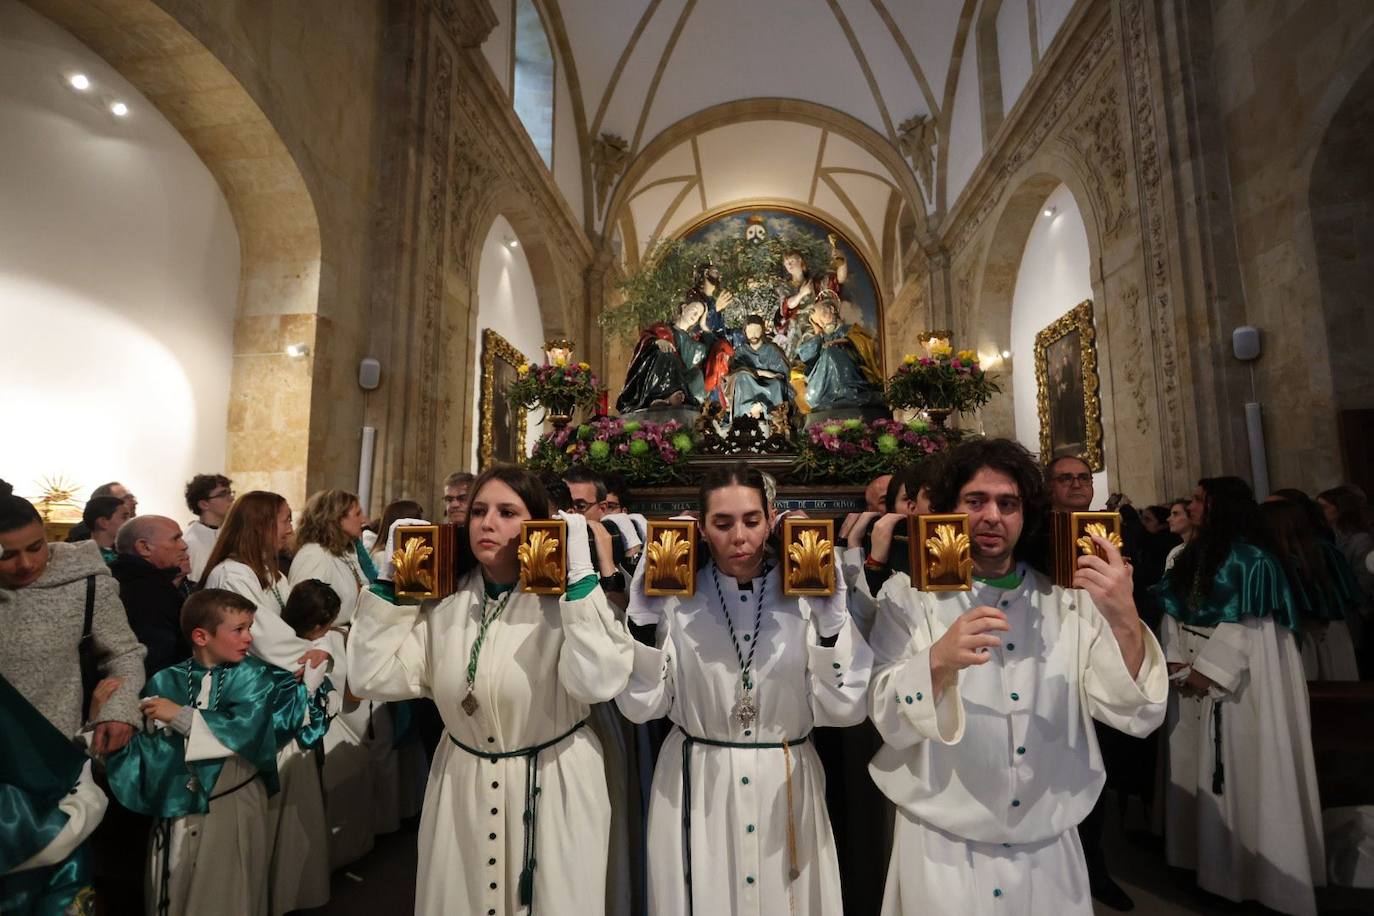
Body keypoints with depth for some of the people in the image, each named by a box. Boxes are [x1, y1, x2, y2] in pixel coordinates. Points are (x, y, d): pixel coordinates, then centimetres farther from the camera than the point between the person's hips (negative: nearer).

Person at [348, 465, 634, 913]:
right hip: (459, 786, 4)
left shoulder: (562, 600, -17)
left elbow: (596, 682, -33)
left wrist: (581, 574, -32)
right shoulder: (443, 599, -3)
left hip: (554, 785, -4)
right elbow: (371, 678, -9)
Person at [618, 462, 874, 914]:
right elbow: (640, 705, -10)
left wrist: (831, 617, -20)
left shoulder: (806, 595, -8)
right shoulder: (676, 597, -9)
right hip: (695, 788, 0)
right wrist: (645, 611, -18)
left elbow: (843, 708, -10)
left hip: (786, 786, 1)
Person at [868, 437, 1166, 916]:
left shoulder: (1067, 597, -1)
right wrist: (938, 662, -35)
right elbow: (884, 721, -16)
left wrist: (1124, 621, -24)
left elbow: (1137, 716, -7)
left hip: (1051, 851, 3)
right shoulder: (908, 595, -10)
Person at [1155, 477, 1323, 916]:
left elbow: (1247, 622, -15)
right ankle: (1211, 854, 24)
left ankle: (1254, 867, 15)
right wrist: (1177, 662, -3)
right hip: (1194, 674, 7)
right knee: (1201, 765, 11)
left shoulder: (1249, 557, -9)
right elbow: (1174, 613, 8)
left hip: (1240, 673, -7)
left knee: (1241, 764, 1)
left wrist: (1207, 670, -16)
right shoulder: (1189, 555, 11)